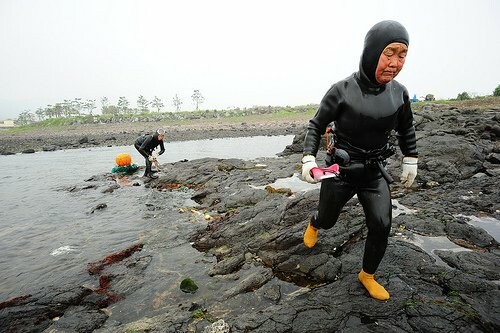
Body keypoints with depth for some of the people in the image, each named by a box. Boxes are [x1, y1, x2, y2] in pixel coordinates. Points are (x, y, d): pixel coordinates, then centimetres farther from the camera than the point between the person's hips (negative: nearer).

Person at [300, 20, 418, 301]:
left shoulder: (399, 93, -6)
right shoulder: (342, 91, -17)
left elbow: (406, 129, 12)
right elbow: (316, 126, -7)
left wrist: (411, 161, 10)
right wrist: (309, 158, -17)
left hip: (375, 173, 3)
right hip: (340, 171, -3)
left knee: (381, 226, -4)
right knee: (327, 220, 14)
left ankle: (368, 275, 22)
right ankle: (314, 225, 54)